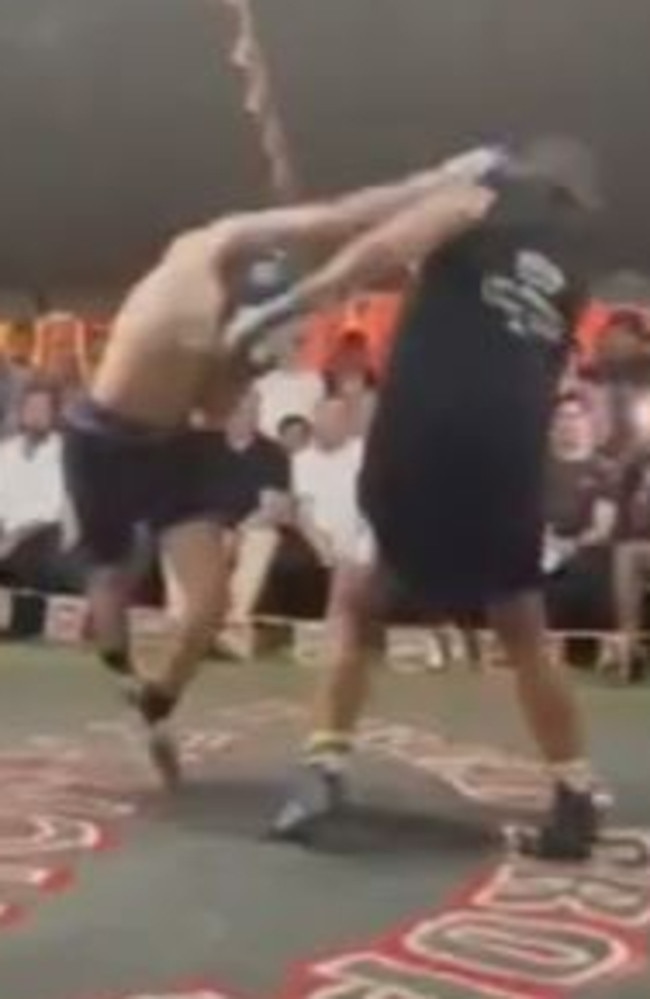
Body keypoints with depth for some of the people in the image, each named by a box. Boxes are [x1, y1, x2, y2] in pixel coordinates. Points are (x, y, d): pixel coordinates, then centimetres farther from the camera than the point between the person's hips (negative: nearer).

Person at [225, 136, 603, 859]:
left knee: (355, 600, 12)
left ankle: (325, 774, 3)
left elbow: (380, 250, -8)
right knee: (523, 633, 17)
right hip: (507, 453, 4)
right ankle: (577, 803, 17)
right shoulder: (574, 270, 24)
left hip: (420, 439, -4)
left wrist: (276, 311, -6)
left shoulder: (481, 201, 9)